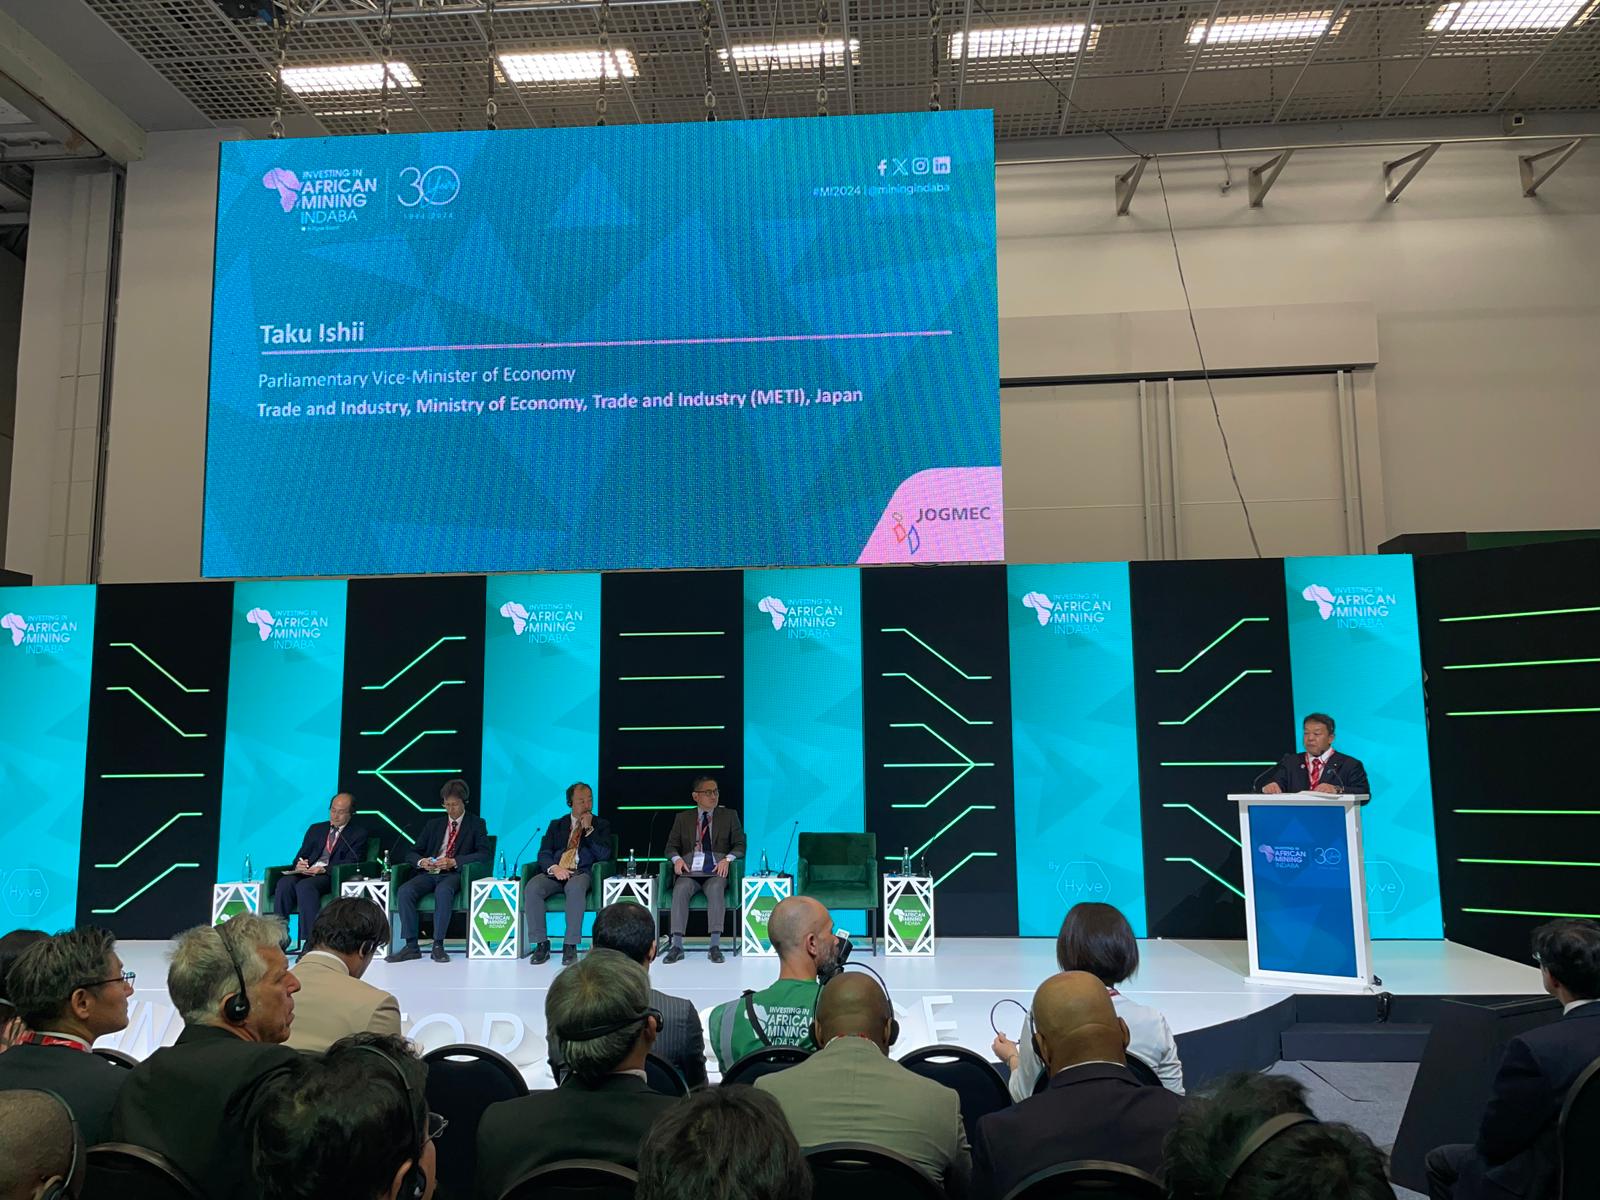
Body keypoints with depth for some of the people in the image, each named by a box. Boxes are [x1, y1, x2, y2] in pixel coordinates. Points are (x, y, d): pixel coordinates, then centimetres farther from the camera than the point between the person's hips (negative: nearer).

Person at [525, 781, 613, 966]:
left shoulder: (601, 825, 15)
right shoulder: (556, 825, 21)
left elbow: (604, 855, 1)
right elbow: (543, 853, 9)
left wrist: (589, 829, -4)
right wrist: (554, 868, -13)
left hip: (581, 873, -3)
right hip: (555, 873, 3)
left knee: (575, 887, -39)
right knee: (532, 888, -29)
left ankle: (570, 946, -31)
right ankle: (541, 944, -20)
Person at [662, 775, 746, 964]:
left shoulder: (729, 816, 13)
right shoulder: (682, 818, 15)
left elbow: (740, 845, 8)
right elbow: (671, 847, 13)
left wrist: (727, 859, -13)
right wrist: (677, 859, -10)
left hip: (717, 871, -1)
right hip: (690, 870, 1)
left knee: (716, 888, -35)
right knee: (680, 889, -32)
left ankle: (715, 946, -36)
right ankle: (677, 945, -32)